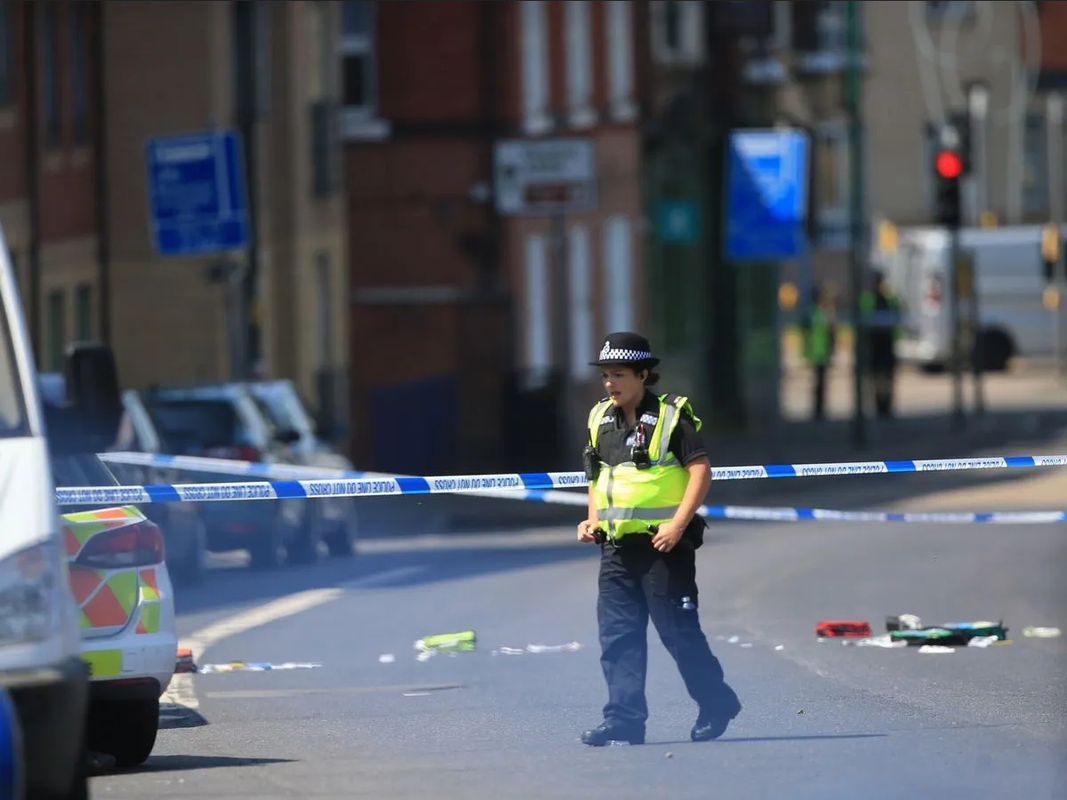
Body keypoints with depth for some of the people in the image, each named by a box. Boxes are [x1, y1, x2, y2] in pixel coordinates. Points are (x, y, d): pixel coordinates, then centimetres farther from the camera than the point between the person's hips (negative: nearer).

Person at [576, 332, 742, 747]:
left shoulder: (671, 415, -8)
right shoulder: (601, 419, 11)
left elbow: (700, 470, -13)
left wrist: (677, 525, -20)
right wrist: (592, 519, 8)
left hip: (663, 543, -6)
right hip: (617, 546, 6)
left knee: (679, 631, -2)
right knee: (618, 635, 1)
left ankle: (717, 705, 14)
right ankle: (625, 720, 3)